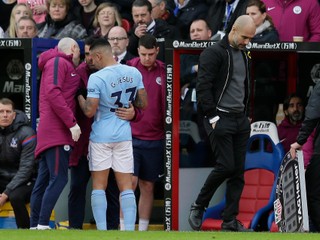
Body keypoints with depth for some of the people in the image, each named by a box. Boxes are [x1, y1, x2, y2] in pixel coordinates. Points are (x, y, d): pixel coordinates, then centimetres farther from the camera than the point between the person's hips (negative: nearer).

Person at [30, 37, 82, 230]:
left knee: (44, 180, 8)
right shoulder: (58, 62, -5)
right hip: (56, 130, -10)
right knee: (59, 179, -14)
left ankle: (35, 226, 8)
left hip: (51, 132, 10)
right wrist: (71, 122, -20)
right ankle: (43, 225, -19)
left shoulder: (63, 66, 25)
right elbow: (52, 92, -17)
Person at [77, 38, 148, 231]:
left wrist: (79, 96, 2)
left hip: (101, 136, -4)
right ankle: (129, 231, -1)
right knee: (126, 186, 5)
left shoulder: (97, 78, -16)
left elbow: (89, 111, -16)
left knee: (99, 185, 7)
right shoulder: (134, 73, -1)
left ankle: (102, 231, 3)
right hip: (124, 135, 4)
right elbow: (143, 103, 7)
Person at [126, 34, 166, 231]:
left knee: (147, 186, 8)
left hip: (154, 139, 3)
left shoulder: (164, 72, 4)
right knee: (130, 182, -11)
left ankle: (143, 230, 15)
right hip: (130, 136, -3)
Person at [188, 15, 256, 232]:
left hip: (240, 121, 8)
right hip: (220, 119, -8)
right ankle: (199, 206, 6)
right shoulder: (213, 53, -10)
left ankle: (230, 220, 7)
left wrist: (246, 115, 16)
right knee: (225, 166, -13)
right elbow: (203, 87, -15)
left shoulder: (244, 56, 15)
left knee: (238, 171, 3)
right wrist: (213, 117, -17)